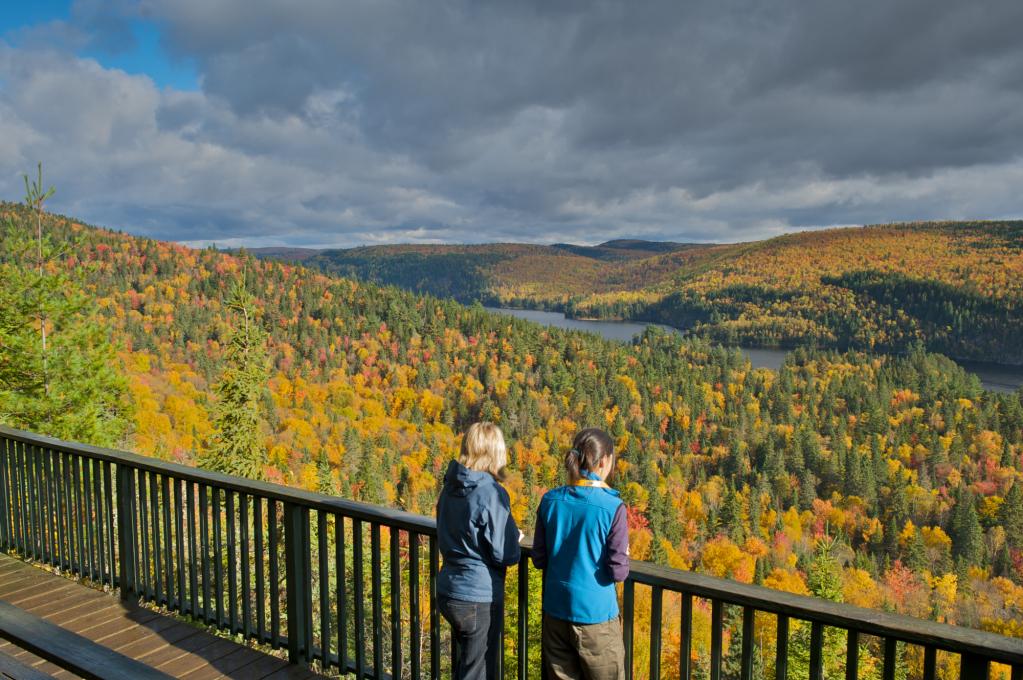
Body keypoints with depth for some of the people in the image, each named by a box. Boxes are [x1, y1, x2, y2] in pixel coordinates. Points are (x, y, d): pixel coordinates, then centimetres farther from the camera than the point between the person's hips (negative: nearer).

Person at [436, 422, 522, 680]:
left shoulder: (450, 488, 3)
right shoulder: (492, 494, -21)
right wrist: (514, 535, 2)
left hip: (448, 591, 8)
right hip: (479, 598, -7)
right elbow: (506, 555, -19)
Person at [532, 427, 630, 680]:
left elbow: (539, 559, 3)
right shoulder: (613, 507, -16)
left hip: (556, 612, 4)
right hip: (595, 615, -4)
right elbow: (618, 572, -14)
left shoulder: (550, 501, -4)